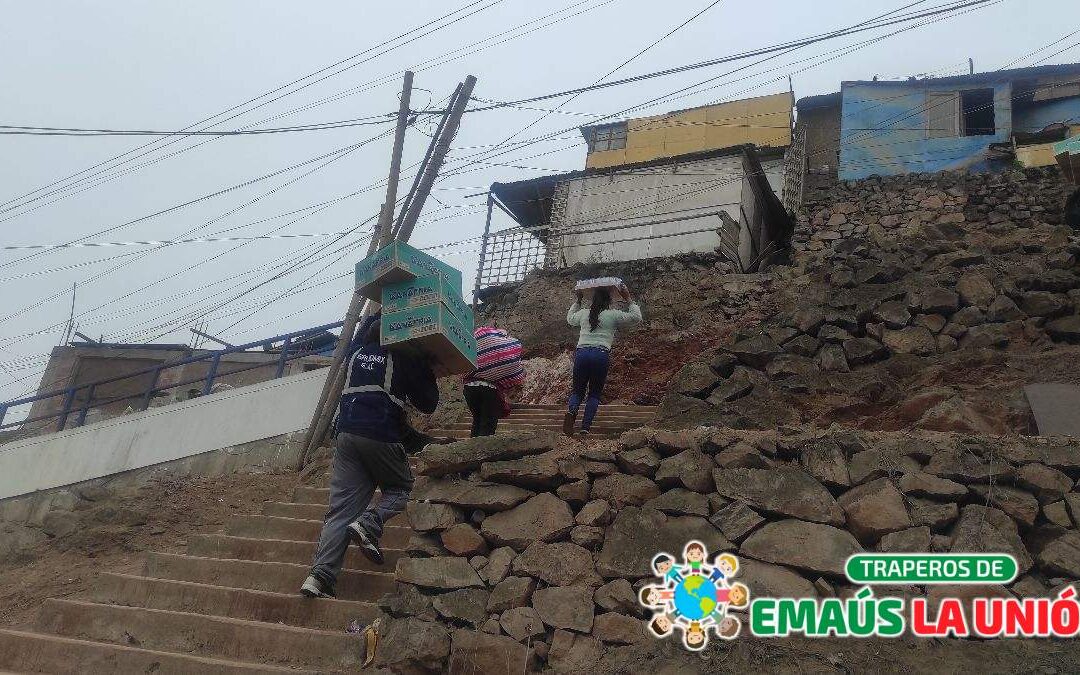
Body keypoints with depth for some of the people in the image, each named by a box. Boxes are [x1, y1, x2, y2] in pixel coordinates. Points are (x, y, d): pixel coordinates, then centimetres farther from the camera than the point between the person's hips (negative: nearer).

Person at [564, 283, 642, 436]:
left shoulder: (583, 313, 17)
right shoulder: (613, 315, 7)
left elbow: (570, 319, 38)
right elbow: (636, 317, 14)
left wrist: (578, 301, 44)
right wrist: (628, 299, 18)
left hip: (581, 353, 2)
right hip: (600, 355, -2)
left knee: (578, 390, 15)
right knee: (595, 393, 12)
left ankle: (571, 411, -18)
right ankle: (585, 427, -2)